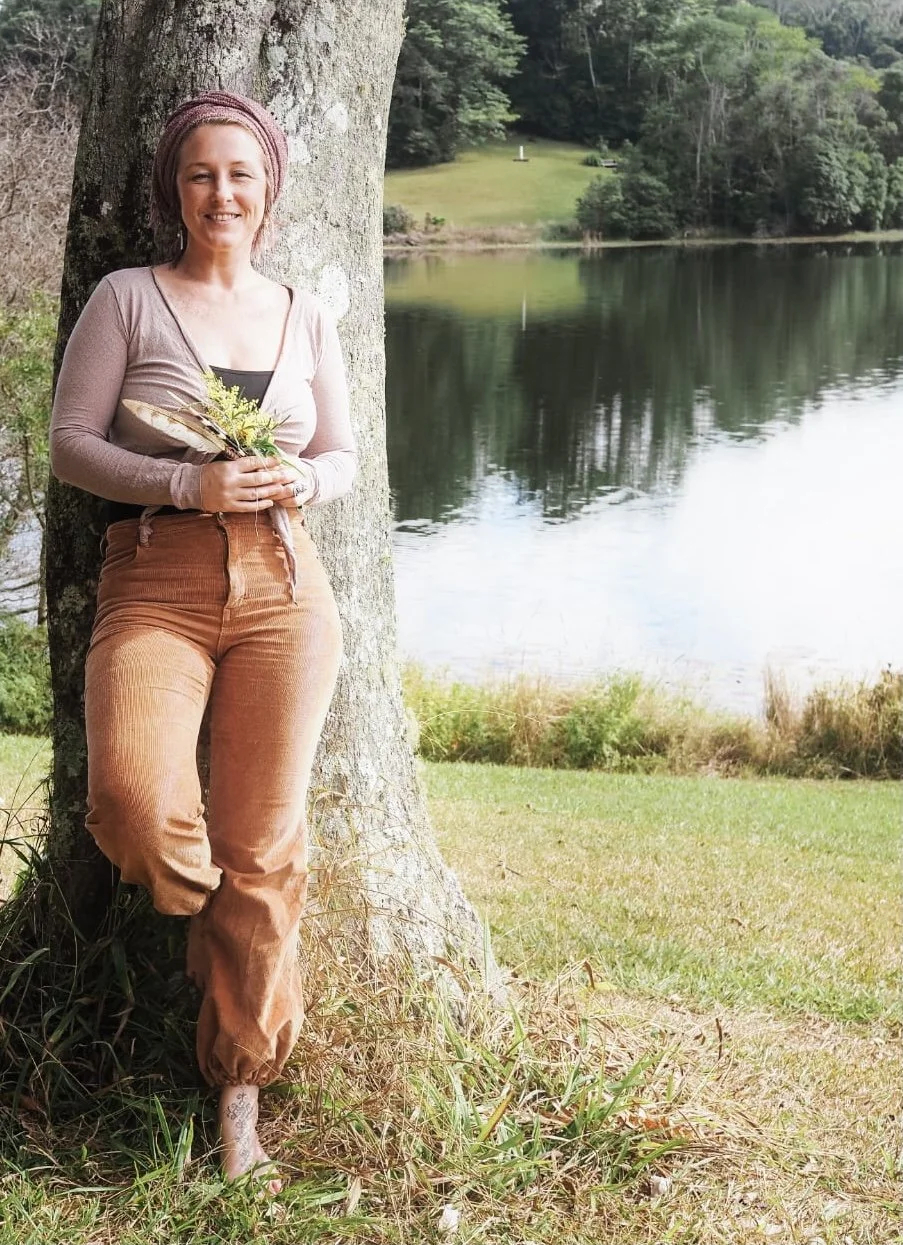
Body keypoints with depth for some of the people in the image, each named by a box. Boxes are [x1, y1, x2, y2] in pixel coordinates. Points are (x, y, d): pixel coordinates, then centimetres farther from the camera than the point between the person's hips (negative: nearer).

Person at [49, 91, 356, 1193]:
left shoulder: (304, 318, 13)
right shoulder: (127, 298, 4)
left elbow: (344, 454, 19)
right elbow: (70, 443, -2)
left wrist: (306, 482, -5)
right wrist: (191, 485, -16)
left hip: (281, 586, 3)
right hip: (156, 583, -2)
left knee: (262, 844, -1)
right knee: (134, 802, -28)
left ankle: (240, 1088, 14)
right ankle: (214, 926, 9)